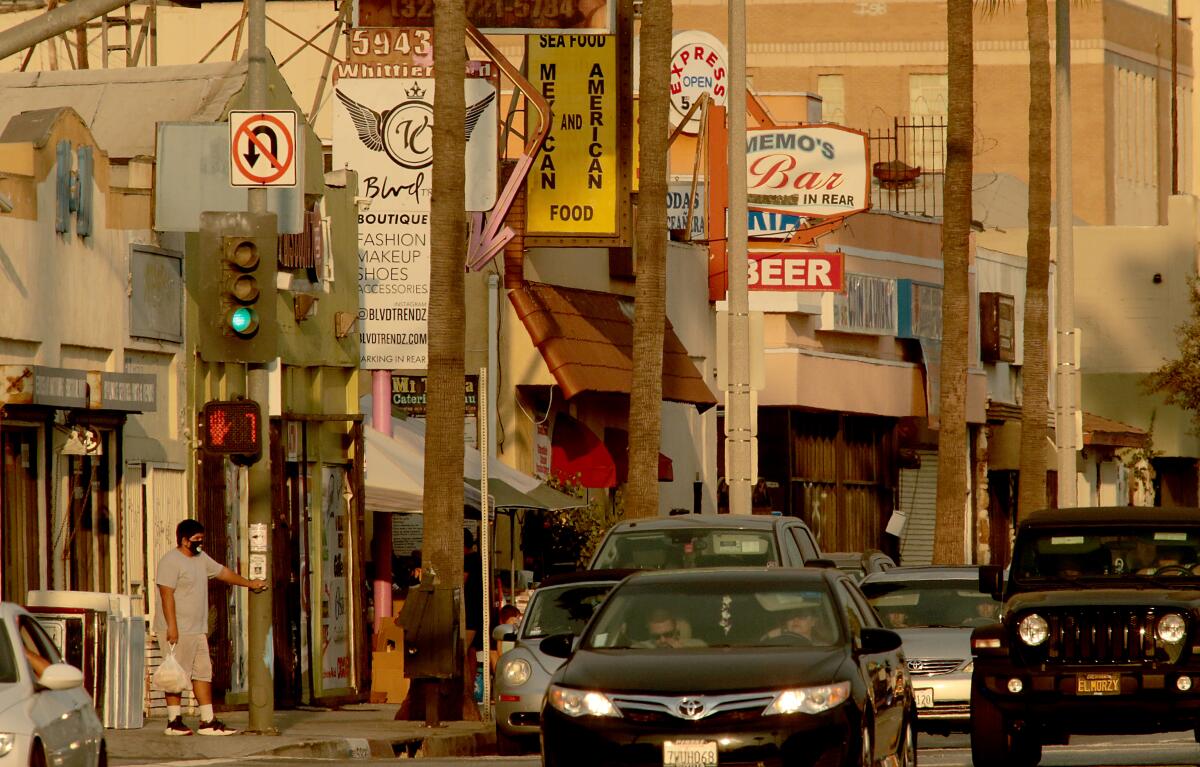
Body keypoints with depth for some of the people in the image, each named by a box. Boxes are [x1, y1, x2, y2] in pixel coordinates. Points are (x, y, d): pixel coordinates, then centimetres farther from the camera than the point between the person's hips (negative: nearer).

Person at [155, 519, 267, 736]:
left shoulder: (200, 558, 16)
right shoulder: (171, 561, -12)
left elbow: (222, 572, 30)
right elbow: (166, 594, -18)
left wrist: (249, 584, 36)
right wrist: (171, 626, -24)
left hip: (198, 630, 9)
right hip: (178, 630, -9)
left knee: (203, 673, 6)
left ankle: (208, 721, 8)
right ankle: (174, 721, -1)